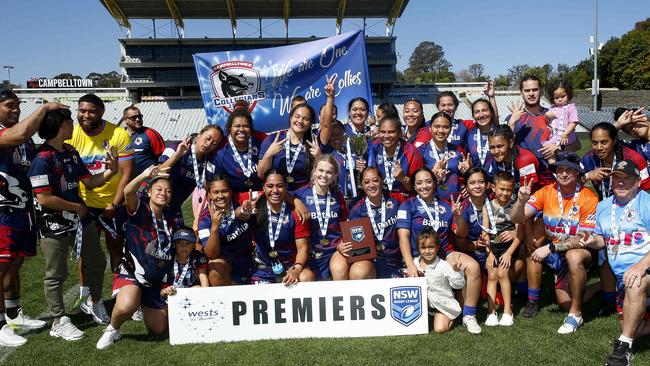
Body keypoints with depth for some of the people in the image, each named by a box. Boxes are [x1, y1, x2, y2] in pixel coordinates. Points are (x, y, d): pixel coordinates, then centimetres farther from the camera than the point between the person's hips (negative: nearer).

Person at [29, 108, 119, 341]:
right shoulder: (42, 159, -19)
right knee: (56, 275, 6)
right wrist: (76, 207, -12)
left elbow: (89, 181, 13)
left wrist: (110, 172, -4)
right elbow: (44, 199, -23)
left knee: (96, 263, 19)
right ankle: (59, 323, 19)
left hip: (80, 220, 9)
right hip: (54, 225, -8)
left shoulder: (71, 153, 8)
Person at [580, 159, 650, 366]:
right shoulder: (603, 206, 12)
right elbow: (602, 239, 23)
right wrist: (592, 241, 0)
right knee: (633, 329, -2)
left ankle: (624, 347, -29)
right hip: (623, 275, 6)